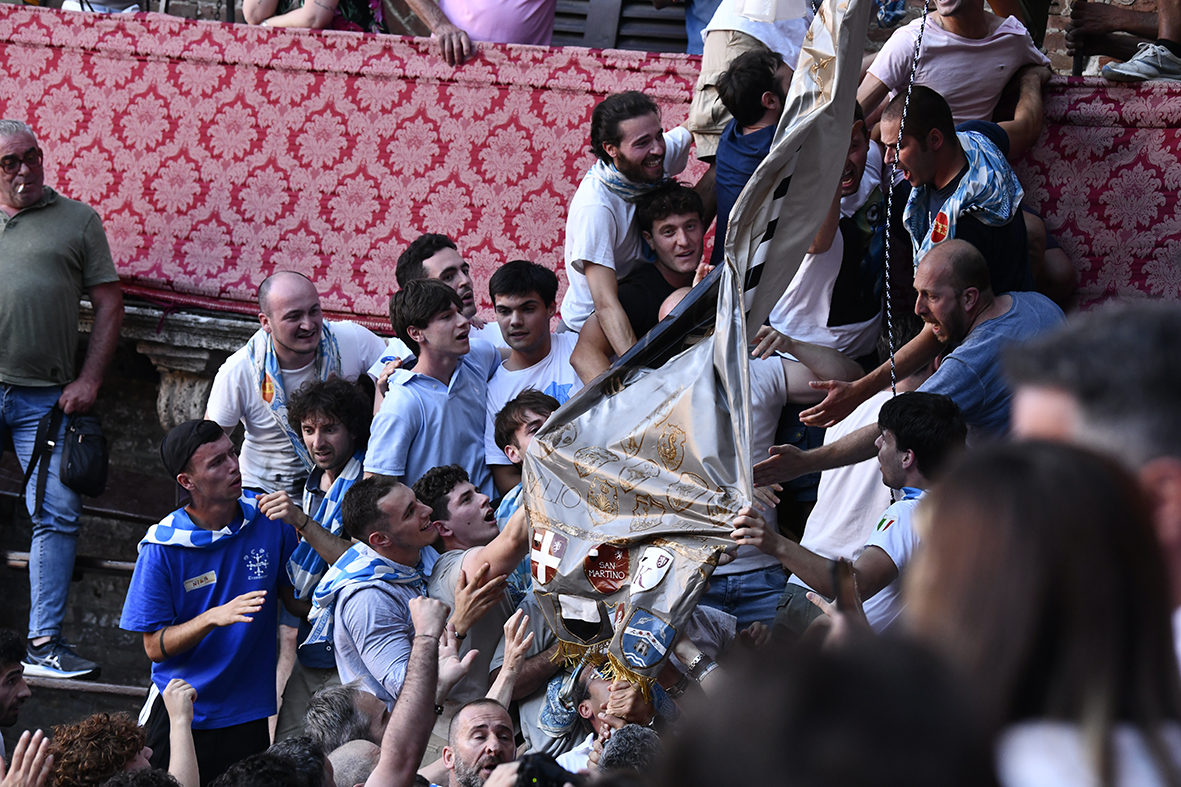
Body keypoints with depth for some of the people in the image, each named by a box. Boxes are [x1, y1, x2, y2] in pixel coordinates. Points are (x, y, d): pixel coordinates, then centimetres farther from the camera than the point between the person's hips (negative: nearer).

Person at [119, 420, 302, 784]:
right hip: (180, 713, -2)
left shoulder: (267, 518, -4)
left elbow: (298, 603, 2)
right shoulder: (162, 546, -12)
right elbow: (155, 646, -11)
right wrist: (215, 618, -27)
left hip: (249, 713, 2)